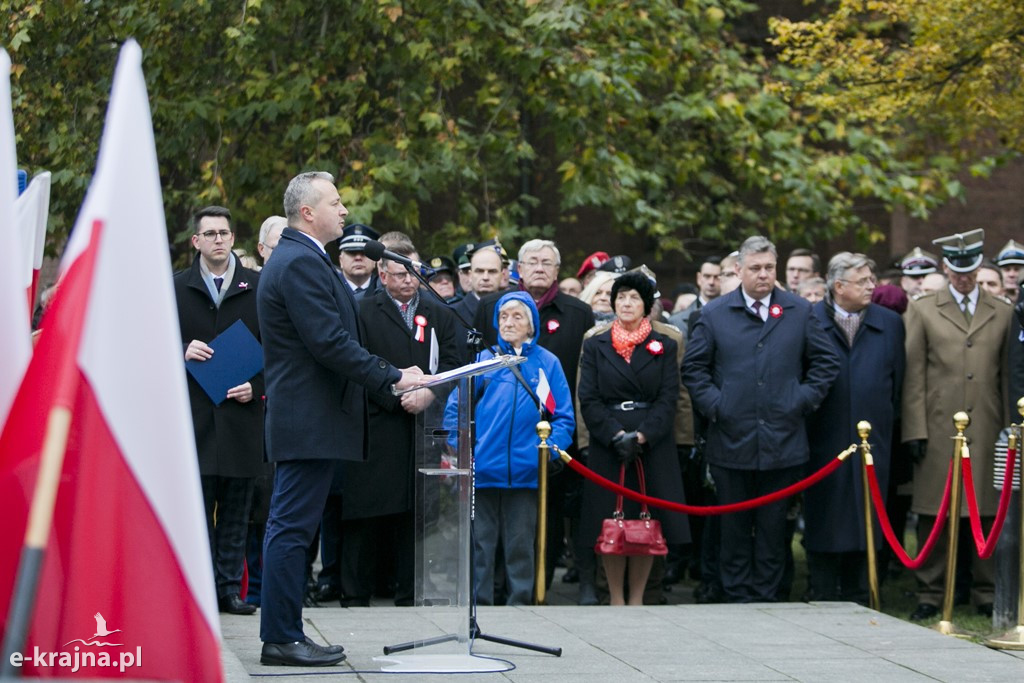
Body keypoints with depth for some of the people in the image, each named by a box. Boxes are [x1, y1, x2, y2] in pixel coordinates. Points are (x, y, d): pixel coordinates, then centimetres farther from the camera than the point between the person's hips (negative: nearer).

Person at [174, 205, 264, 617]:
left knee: (236, 512, 4)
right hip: (194, 412, 0)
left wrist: (257, 386, -7)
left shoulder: (258, 286, 6)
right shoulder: (177, 288, 9)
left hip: (242, 410, 0)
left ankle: (231, 588, 9)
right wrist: (183, 351, -10)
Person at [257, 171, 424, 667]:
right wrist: (392, 378, -19)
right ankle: (281, 638, -4)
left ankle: (283, 633, 17)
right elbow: (330, 342, -23)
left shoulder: (297, 259, 19)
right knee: (292, 528, -7)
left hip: (300, 417, 11)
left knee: (290, 528, 12)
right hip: (309, 420, -11)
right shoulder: (301, 263, -16)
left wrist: (389, 375, 18)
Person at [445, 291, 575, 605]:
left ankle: (520, 604, 13)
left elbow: (564, 417, 6)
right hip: (482, 469, 0)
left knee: (520, 544, 6)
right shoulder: (485, 359, 8)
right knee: (480, 543, 3)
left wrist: (553, 447, -10)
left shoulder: (547, 362, 7)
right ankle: (477, 605, 8)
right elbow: (454, 407, 7)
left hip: (525, 470, 0)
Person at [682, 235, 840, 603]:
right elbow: (693, 367, 7)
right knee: (734, 527, 5)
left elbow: (826, 362, 11)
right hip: (731, 441, -1)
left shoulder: (800, 312, 7)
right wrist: (713, 404, -4)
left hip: (783, 443, 1)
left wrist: (804, 400, 1)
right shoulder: (714, 314, 5)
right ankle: (737, 598, 12)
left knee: (773, 527, 5)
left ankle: (765, 597, 12)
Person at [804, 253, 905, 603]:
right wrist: (803, 426, -2)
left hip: (872, 442, 2)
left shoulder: (890, 323, 8)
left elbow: (897, 383, 12)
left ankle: (858, 598, 15)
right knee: (823, 522, 3)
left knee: (865, 520, 6)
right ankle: (821, 599, 11)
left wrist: (886, 423, 8)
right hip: (823, 442, -2)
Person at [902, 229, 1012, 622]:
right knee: (933, 515, -1)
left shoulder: (1003, 313, 13)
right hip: (938, 430, -1)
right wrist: (915, 430, -4)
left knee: (988, 514, 2)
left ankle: (986, 595, 11)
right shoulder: (922, 311, 8)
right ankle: (930, 594, 7)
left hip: (988, 431, 1)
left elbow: (1008, 376, 11)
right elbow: (913, 375, 3)